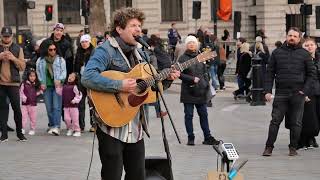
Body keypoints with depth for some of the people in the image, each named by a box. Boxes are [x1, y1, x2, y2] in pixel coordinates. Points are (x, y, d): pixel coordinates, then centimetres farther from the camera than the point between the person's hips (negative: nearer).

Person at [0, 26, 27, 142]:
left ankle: (19, 133, 6)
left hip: (13, 82, -1)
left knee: (16, 108, -3)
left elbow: (22, 66, 3)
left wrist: (13, 58, -12)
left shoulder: (18, 49, 8)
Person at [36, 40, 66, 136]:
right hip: (47, 86, 2)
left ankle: (56, 127, -20)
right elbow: (38, 72, 15)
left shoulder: (60, 59, 4)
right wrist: (42, 83, 3)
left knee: (57, 107, -12)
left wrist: (59, 79, -15)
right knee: (49, 108, 5)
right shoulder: (40, 61, 7)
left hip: (57, 86, -2)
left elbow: (64, 71, 2)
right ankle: (51, 125, 16)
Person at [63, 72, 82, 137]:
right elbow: (63, 95, 19)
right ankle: (70, 129, 20)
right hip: (66, 106, 5)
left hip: (73, 106, -5)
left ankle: (77, 131, 9)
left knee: (75, 119, -2)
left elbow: (79, 95, -9)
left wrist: (75, 100, -15)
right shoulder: (65, 86, 10)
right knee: (66, 119, 1)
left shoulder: (74, 87, -7)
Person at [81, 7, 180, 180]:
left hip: (136, 127, 8)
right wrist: (119, 86, -29)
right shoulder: (106, 50, -11)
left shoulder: (140, 54, 15)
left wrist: (167, 78, 6)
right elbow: (87, 78, -27)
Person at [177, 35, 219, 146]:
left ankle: (207, 137, 9)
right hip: (188, 91, -4)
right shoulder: (183, 58, -2)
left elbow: (205, 73, 16)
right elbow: (180, 74, -7)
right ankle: (190, 138, 8)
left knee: (203, 114, 5)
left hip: (201, 91, 4)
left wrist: (207, 86, 6)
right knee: (189, 115, 1)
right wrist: (192, 79, -14)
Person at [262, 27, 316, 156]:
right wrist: (268, 90, -2)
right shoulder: (277, 53, 9)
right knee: (275, 121, -1)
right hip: (281, 93, 0)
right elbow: (270, 73, 8)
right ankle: (269, 147, 3)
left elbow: (311, 73, 6)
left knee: (296, 123, 5)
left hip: (298, 94, 0)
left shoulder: (304, 54, 6)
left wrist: (305, 91, -5)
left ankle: (293, 147, 14)